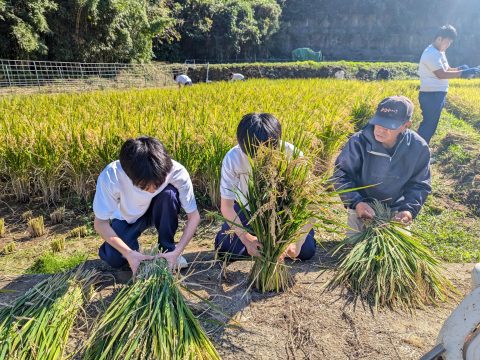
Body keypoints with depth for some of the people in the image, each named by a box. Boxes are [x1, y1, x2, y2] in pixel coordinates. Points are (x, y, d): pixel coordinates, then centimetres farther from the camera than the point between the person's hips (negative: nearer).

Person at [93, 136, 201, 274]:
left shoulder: (176, 172, -34)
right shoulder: (110, 176, -35)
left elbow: (194, 216, -23)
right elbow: (100, 223, -23)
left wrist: (177, 251, -33)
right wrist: (129, 253, -33)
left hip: (157, 211, 1)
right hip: (127, 218, 0)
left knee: (169, 193, -32)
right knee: (115, 259, -26)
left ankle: (167, 249, -11)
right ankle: (133, 249, 10)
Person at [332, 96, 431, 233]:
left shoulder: (418, 148, -20)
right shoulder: (359, 141, -28)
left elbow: (419, 184, -9)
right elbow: (341, 175, -22)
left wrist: (410, 209, -28)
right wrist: (355, 202, -38)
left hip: (396, 210, 2)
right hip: (362, 207, -1)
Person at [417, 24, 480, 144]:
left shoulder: (439, 52, 16)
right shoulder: (431, 53, -16)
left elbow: (445, 69, 20)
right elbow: (441, 74, -22)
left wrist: (459, 69, 2)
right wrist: (463, 73, -21)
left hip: (437, 94, 10)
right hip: (431, 95, -10)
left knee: (430, 124, 14)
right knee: (429, 125, -6)